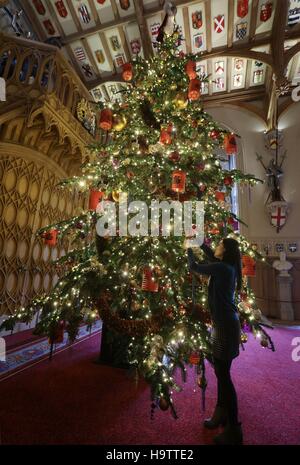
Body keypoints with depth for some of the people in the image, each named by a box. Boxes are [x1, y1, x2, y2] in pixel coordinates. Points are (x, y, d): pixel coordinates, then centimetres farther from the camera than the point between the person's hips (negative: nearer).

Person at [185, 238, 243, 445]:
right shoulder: (228, 267, 6)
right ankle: (221, 415, 38)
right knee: (221, 372, 21)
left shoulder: (222, 268, -20)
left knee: (224, 375, 3)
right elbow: (212, 258, 25)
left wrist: (189, 248, 5)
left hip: (226, 325, -9)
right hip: (226, 323, 9)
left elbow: (194, 267, -11)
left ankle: (234, 430, 19)